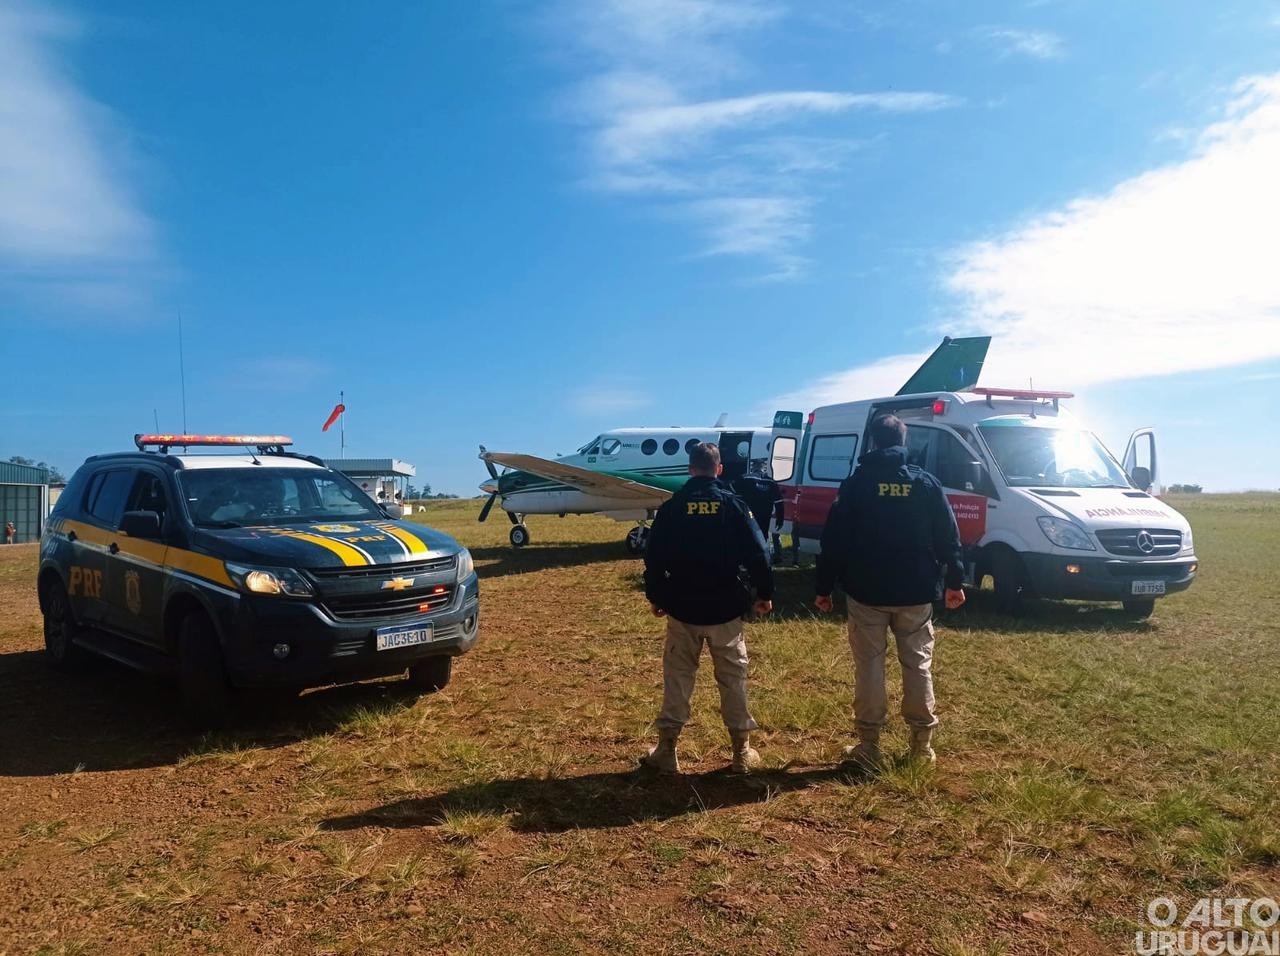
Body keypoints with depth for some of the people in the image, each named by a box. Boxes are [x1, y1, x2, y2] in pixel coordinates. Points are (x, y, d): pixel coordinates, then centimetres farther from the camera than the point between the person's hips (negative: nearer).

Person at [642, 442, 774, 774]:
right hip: (725, 609, 0)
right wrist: (765, 593, 6)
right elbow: (757, 553, -6)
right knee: (733, 677, 9)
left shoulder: (671, 508, -2)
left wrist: (655, 597, 13)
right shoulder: (734, 504, -5)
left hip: (682, 609, 1)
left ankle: (666, 750, 14)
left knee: (677, 676, 9)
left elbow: (654, 558, 1)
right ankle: (742, 752, 17)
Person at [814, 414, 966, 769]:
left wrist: (823, 587, 2)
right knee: (917, 664, 12)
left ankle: (869, 745, 8)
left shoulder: (857, 482, -4)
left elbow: (834, 539, -5)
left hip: (867, 592, -2)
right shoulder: (926, 482, 2)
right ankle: (922, 743, 20)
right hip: (916, 593, 2)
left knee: (869, 665, 4)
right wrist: (955, 581, 12)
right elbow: (948, 537, 3)